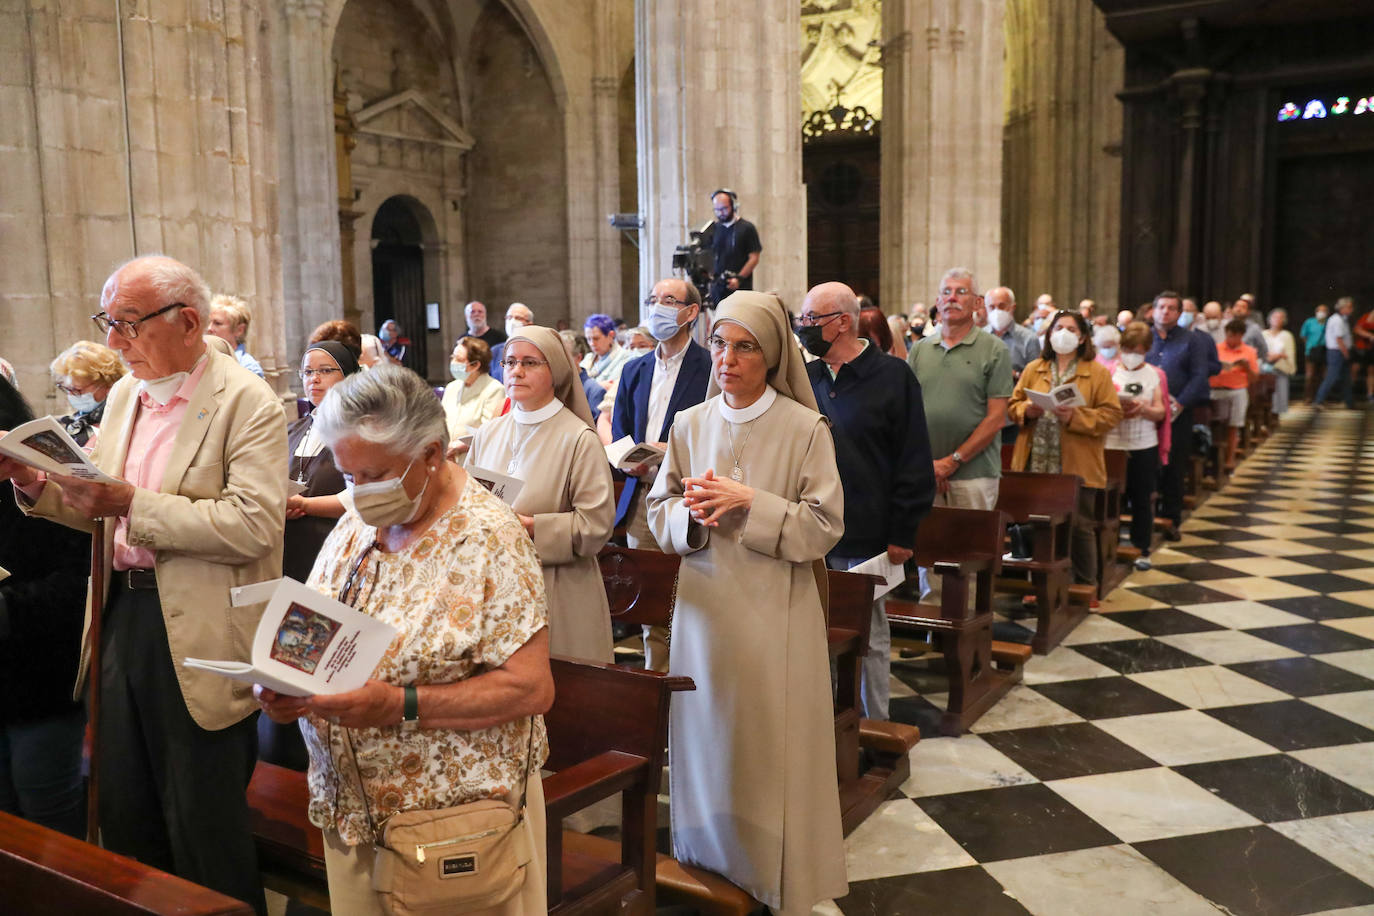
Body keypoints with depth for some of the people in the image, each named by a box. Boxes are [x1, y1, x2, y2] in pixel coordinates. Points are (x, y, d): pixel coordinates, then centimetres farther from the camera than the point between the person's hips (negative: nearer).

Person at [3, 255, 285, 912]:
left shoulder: (247, 402, -13)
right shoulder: (123, 394, 11)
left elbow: (253, 526, -22)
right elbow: (99, 512, 17)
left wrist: (135, 504, -25)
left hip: (197, 636, -7)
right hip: (124, 614, 7)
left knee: (205, 836, 6)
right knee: (123, 814, 19)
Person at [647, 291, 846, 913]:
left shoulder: (806, 429, -7)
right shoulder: (690, 424, 5)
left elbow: (824, 528, -10)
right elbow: (659, 516, 8)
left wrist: (749, 504, -20)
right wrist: (694, 512, -14)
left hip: (776, 611, -3)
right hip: (704, 607, 4)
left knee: (773, 744, 4)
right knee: (707, 741, 12)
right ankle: (710, 866, 31)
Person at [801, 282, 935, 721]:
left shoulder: (893, 376, -5)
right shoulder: (805, 379, 9)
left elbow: (914, 462, -6)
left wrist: (902, 534, -8)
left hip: (866, 537, -4)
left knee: (869, 636, 8)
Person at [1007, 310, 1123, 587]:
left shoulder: (1098, 373, 2)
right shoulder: (1033, 369, 13)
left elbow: (1111, 414, -5)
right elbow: (1013, 404, 12)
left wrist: (1075, 417, -18)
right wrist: (1026, 410, -10)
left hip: (1077, 466, -3)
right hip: (1035, 464, 3)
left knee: (1080, 527, 3)